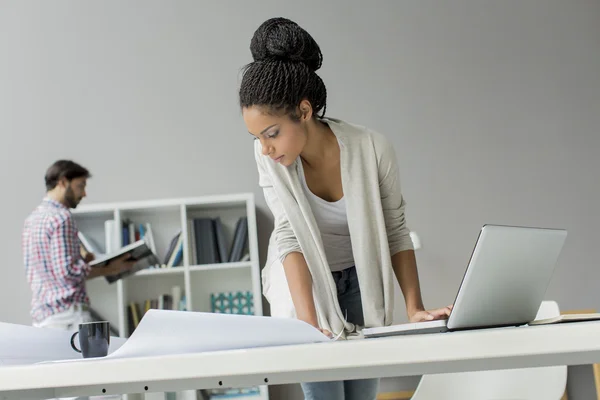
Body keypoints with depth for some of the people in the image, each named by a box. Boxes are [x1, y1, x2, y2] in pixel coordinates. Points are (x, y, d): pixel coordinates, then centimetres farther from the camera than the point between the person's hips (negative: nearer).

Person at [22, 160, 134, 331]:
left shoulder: (32, 217, 16)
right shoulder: (61, 217, -12)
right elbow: (67, 272, -16)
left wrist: (81, 259, 17)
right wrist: (109, 269, -8)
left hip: (40, 312, 9)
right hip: (67, 311, -9)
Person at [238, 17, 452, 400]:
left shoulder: (373, 150, -24)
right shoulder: (268, 157, -22)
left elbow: (396, 233, -12)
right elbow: (290, 237, -25)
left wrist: (415, 309, -17)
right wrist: (308, 324, -34)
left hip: (361, 280, 0)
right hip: (304, 281, 0)